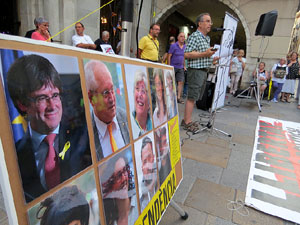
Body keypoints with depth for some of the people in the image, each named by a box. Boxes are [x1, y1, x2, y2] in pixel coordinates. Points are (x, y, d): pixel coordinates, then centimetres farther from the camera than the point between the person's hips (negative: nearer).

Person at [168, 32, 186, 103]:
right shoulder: (173, 46, -7)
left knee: (180, 82, -2)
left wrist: (184, 66, 16)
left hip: (180, 68, 5)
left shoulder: (184, 46, 10)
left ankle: (178, 97, 2)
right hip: (173, 67, -5)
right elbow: (169, 56, -8)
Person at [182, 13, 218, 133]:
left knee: (195, 97, 10)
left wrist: (212, 59, 14)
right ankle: (187, 122, -1)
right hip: (196, 70, -9)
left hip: (204, 71, 9)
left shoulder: (207, 38, 22)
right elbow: (187, 54, -18)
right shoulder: (194, 36, -7)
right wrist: (204, 54, -20)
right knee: (192, 97, -8)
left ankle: (187, 120, 18)